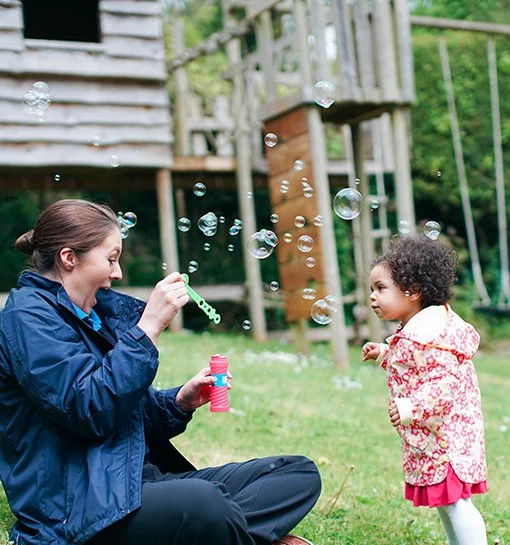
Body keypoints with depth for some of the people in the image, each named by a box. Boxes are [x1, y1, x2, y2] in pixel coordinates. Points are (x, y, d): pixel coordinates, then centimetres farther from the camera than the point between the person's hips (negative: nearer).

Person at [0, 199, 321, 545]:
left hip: (140, 477, 9)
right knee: (202, 503, -41)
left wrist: (181, 401, 4)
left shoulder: (102, 312, 18)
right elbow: (91, 412, -20)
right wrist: (149, 326, -17)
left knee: (300, 474, 1)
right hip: (80, 507, -9)